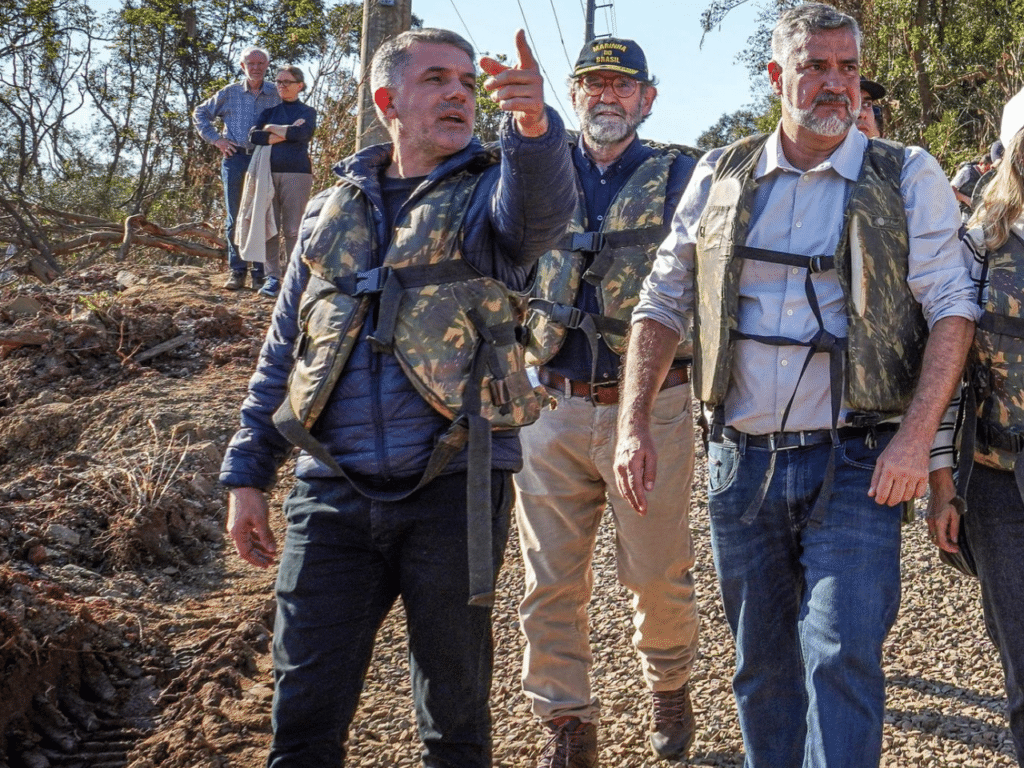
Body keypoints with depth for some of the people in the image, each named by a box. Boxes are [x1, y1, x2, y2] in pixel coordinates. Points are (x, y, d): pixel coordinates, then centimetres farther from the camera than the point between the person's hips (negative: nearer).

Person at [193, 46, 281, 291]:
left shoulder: (275, 94, 5)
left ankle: (259, 272, 5)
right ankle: (237, 270, 9)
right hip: (234, 158, 1)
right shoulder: (229, 93, 7)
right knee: (234, 218, 2)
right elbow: (200, 114, 15)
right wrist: (215, 139, 5)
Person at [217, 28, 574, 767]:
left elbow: (544, 210, -23)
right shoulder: (334, 211, 14)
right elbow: (281, 354, 16)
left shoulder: (491, 192, 4)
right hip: (334, 493, 2)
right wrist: (247, 476, 9)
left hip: (455, 488, -2)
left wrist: (534, 124, -44)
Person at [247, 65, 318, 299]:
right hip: (268, 172, 3)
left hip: (296, 174, -3)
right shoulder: (269, 110, 18)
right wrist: (287, 133, -6)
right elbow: (254, 136, 0)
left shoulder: (307, 112, 11)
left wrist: (271, 129, -1)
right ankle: (272, 277, 1)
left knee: (293, 229, -5)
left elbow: (301, 133, -11)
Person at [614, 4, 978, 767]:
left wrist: (915, 438, -15)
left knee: (843, 657, -11)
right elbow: (662, 304, 12)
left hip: (854, 465, -3)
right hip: (741, 463, 3)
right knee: (761, 665, 13)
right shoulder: (720, 177, 8)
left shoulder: (908, 177, 1)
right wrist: (634, 425, 3)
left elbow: (951, 308, -4)